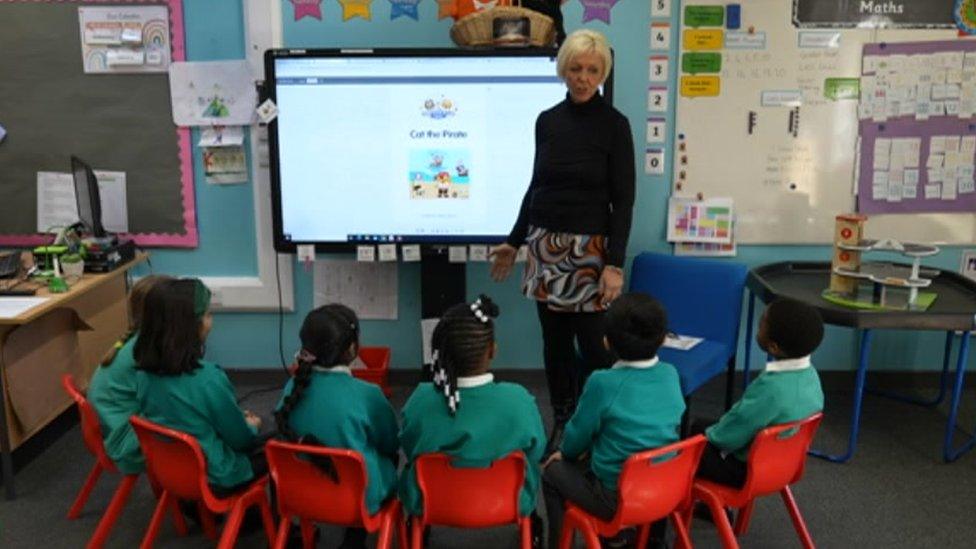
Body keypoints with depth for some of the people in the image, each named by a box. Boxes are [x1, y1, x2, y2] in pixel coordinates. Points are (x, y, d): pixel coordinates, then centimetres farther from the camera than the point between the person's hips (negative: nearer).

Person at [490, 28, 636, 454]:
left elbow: (623, 199, -10)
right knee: (555, 342, 12)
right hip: (546, 247, 5)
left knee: (592, 346, -2)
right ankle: (561, 426, 26)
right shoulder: (547, 120, 6)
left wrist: (615, 263, -16)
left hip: (589, 250, -5)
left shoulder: (614, 124, -8)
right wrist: (514, 241, 14)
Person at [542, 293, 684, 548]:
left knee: (553, 471, 14)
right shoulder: (671, 374, -4)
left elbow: (578, 434, -6)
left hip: (617, 499, -5)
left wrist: (566, 453, 18)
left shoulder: (603, 383, -21)